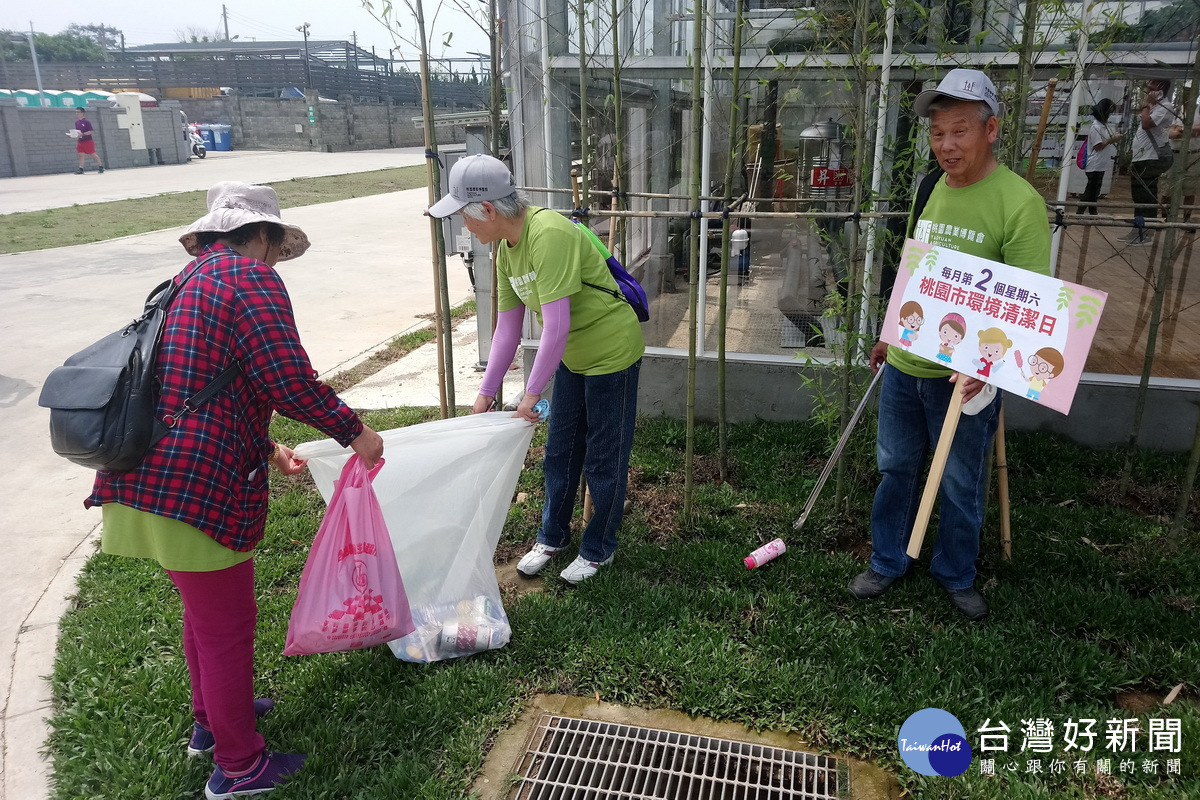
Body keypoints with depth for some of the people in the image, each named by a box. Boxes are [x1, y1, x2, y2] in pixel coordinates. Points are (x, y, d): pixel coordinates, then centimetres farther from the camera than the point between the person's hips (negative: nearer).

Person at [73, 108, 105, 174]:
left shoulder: (87, 121, -11)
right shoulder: (77, 122, 10)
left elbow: (91, 131, -16)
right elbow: (77, 132, 19)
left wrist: (83, 134, -24)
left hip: (88, 141, -6)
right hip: (80, 141, 6)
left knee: (93, 154, 1)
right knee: (81, 154, 0)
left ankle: (101, 167, 13)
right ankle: (81, 169, -3)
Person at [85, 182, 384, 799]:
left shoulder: (188, 282, 20)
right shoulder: (251, 276, -10)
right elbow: (289, 380, -18)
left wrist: (264, 448, 31)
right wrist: (353, 431, -4)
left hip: (144, 476, 10)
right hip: (195, 488, -10)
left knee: (204, 608, 27)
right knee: (227, 626, 8)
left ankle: (211, 719, 49)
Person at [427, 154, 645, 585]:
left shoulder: (548, 234, -30)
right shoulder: (505, 250, -2)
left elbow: (556, 327, -32)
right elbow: (507, 329, 2)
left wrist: (532, 393, -25)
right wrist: (486, 393, 0)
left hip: (611, 351, -8)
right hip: (572, 356, 8)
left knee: (604, 459, 6)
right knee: (560, 451, 18)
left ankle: (598, 549, 25)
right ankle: (552, 536, 36)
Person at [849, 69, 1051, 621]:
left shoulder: (1019, 202, -16)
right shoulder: (930, 189, 4)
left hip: (965, 375, -5)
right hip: (904, 365, 5)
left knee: (961, 485, 12)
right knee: (896, 467, 17)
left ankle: (956, 575, 35)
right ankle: (888, 561, 36)